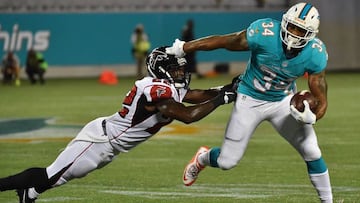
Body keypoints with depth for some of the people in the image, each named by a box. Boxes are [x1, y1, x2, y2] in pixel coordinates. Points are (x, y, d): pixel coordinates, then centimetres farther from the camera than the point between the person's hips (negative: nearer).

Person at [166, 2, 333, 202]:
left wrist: (311, 117, -40)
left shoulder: (315, 54, -24)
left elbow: (321, 101, -17)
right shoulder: (264, 33, -31)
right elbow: (222, 41, -17)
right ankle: (202, 159, 43)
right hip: (250, 100, -1)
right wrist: (181, 49, -11)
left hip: (284, 101, 1)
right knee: (227, 162, 6)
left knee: (312, 153, -8)